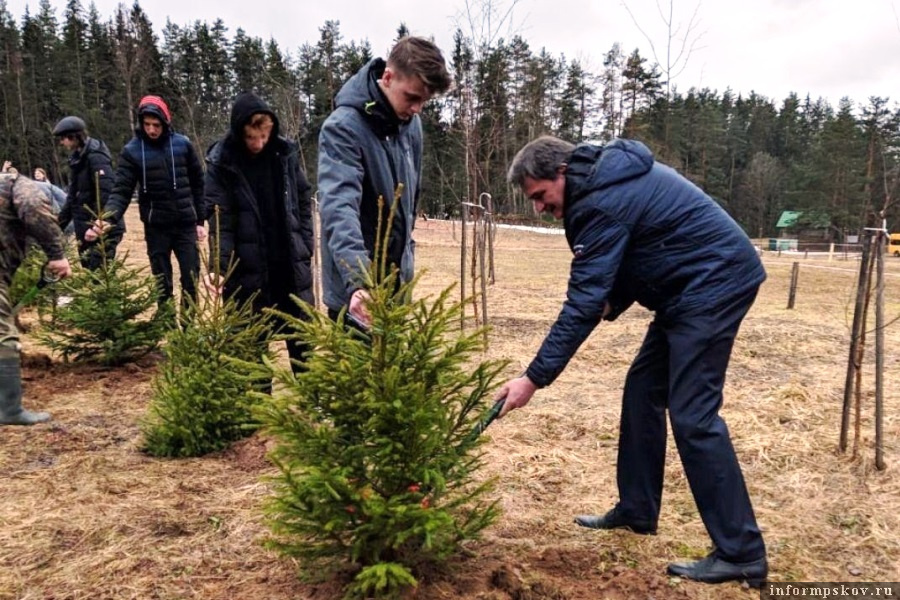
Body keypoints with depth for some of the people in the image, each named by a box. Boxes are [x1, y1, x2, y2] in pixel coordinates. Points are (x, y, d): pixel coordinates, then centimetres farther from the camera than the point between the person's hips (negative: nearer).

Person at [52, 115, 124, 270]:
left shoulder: (95, 157, -13)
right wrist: (58, 226, 21)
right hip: (85, 230, 9)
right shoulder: (77, 159, 15)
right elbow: (73, 197, 22)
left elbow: (105, 193, -23)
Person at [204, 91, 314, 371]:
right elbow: (218, 218, -11)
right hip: (247, 270, -2)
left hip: (291, 264, 3)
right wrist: (220, 266, -23)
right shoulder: (221, 162, -7)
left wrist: (306, 249, 4)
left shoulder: (286, 153, 1)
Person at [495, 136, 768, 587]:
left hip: (715, 282, -10)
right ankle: (636, 511, 21)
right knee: (643, 390, 11)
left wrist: (533, 378, -23)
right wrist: (616, 300, 0)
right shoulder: (608, 174, 9)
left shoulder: (601, 203, -21)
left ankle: (741, 554, -4)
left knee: (692, 415, -12)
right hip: (697, 285, 10)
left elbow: (583, 303, -25)